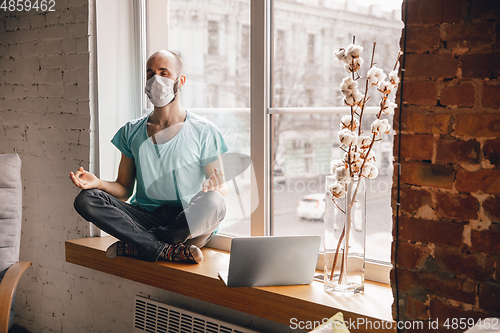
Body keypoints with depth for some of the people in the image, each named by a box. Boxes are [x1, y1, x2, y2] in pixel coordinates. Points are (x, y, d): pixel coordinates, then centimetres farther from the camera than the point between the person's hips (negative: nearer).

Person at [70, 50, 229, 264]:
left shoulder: (203, 131, 2)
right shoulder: (131, 132, 13)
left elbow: (222, 188, 2)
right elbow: (124, 189, 13)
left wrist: (215, 189, -23)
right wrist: (98, 183, -8)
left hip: (189, 224, -2)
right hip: (145, 218, 3)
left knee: (213, 203, -36)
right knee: (85, 199, -20)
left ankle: (131, 247, -23)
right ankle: (168, 251, -31)